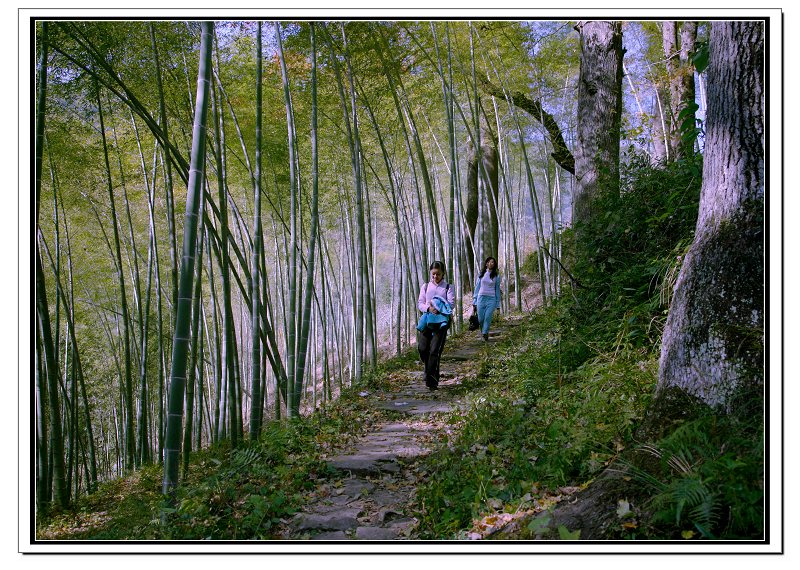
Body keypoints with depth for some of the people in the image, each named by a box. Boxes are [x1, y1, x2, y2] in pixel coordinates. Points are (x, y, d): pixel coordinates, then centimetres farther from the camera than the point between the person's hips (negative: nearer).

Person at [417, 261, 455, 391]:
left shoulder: (448, 287, 6)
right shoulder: (426, 286, 13)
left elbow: (451, 304, -4)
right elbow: (420, 303, 6)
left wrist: (437, 307, -17)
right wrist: (428, 308, -14)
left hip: (441, 322, -3)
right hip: (426, 320, 3)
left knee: (434, 350, -10)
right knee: (422, 348, -2)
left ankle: (432, 380, -9)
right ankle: (430, 372, 24)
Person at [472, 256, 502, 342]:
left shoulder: (496, 276, 7)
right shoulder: (481, 274, 9)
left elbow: (497, 289, 10)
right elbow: (477, 287, 11)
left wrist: (497, 303, 8)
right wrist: (474, 301, 6)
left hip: (491, 299, -1)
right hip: (481, 298, 1)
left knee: (488, 317, -13)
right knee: (480, 318, 1)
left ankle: (485, 333, -2)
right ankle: (483, 331, 27)